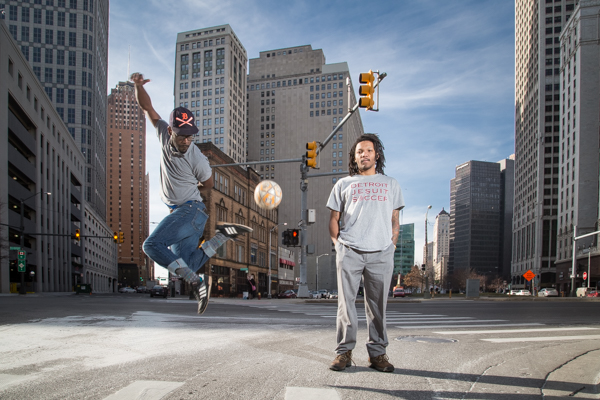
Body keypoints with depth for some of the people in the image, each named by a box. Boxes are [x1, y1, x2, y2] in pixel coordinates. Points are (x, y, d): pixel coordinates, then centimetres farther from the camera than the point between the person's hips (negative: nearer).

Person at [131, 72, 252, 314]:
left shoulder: (197, 159, -16)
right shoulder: (164, 134, -2)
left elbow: (208, 185, 2)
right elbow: (147, 107, 4)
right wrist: (138, 86, -13)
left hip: (192, 210, -7)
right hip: (177, 212, 7)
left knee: (152, 245, -23)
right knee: (185, 266, 1)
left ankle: (196, 282, -21)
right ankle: (222, 235, 9)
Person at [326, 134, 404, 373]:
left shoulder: (390, 184, 21)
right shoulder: (343, 184, 17)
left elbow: (395, 221, 19)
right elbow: (333, 220, 14)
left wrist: (392, 245, 5)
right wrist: (339, 245, 2)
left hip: (381, 253, 1)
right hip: (349, 252, 0)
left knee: (378, 304, 2)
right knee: (346, 302, -2)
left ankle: (377, 353, 10)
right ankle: (344, 352, 7)